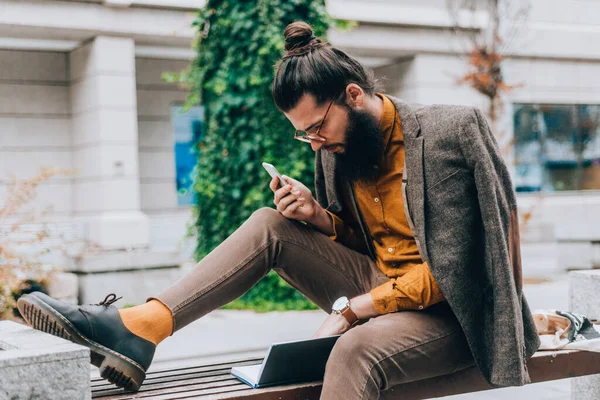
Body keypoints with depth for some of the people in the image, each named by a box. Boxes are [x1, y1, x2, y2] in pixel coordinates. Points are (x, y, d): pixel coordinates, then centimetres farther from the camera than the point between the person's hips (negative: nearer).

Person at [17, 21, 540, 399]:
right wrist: (318, 216, -6)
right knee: (273, 226, -9)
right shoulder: (341, 148, 4)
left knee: (358, 348, -39)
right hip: (379, 291, 7)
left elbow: (447, 271, -20)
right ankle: (135, 331, -22)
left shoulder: (447, 134, -17)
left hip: (445, 311, -6)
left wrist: (350, 309, -23)